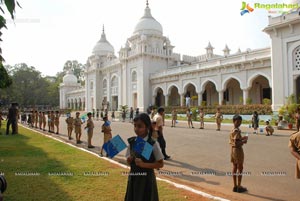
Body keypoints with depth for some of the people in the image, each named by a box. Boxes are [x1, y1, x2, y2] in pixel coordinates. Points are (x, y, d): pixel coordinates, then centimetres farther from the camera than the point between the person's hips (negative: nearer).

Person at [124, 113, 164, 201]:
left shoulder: (153, 144, -16)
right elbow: (128, 162, 7)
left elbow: (160, 164, -11)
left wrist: (144, 164, -21)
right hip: (133, 178, 4)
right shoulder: (132, 142, -2)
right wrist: (130, 157, -16)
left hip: (147, 179, -4)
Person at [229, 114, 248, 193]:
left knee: (234, 168, 13)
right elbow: (236, 143, -27)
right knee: (240, 168, 4)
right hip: (238, 150, -9)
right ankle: (239, 187, 13)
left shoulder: (232, 130, 8)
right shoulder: (237, 131, -21)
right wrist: (244, 141, -12)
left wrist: (242, 138, 9)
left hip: (233, 150, 9)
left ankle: (235, 186, 22)